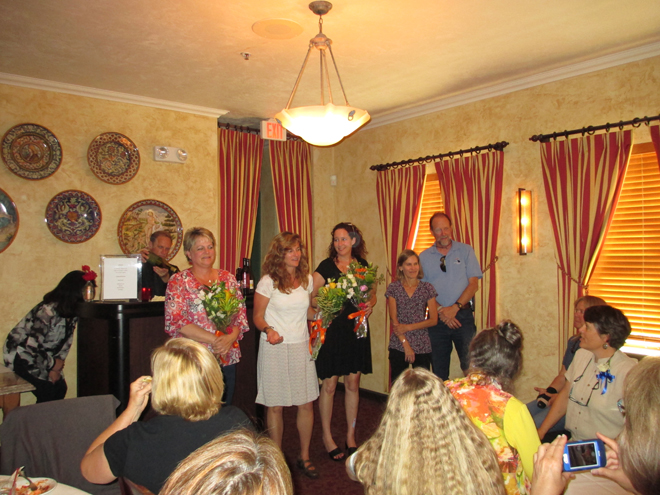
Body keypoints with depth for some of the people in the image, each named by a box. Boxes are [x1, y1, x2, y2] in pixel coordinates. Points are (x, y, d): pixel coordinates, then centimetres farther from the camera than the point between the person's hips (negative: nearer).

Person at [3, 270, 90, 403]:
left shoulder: (73, 314, -7)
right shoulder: (48, 311, -32)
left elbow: (66, 342, -1)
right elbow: (31, 345, -32)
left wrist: (56, 369, -8)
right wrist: (52, 364, -19)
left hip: (41, 356, 7)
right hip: (20, 355, -7)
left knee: (61, 388, 0)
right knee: (47, 393, -14)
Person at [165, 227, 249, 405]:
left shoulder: (227, 278, 9)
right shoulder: (179, 281, -2)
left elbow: (241, 313, 6)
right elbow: (176, 321, -11)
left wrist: (231, 337, -14)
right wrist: (215, 340, -16)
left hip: (227, 360, 4)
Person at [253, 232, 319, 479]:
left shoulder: (307, 279, 8)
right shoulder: (268, 281, -7)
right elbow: (258, 316, -5)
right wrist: (268, 330, -23)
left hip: (301, 347, 4)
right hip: (275, 348, -4)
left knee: (307, 403, 6)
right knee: (275, 406, 5)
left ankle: (304, 457, 24)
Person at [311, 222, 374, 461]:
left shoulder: (363, 265, 7)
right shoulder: (326, 266, -5)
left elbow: (372, 294, 16)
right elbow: (310, 296, -8)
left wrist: (370, 304, -5)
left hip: (356, 329, 4)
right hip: (332, 330, -3)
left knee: (353, 383, 11)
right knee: (329, 385, 3)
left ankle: (351, 435, 27)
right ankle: (327, 436, 22)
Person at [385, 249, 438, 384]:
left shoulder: (427, 288, 6)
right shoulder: (393, 288, 4)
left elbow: (433, 320, 3)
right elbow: (394, 319, 0)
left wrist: (408, 327, -8)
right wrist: (406, 345, -8)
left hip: (422, 347, 1)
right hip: (398, 346, -1)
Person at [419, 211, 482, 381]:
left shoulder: (465, 251, 5)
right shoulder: (424, 257, 7)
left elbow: (473, 284, -1)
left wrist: (455, 307, -11)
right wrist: (440, 310, -9)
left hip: (463, 315, -1)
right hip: (437, 317, 2)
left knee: (470, 365, -8)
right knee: (439, 368, 7)